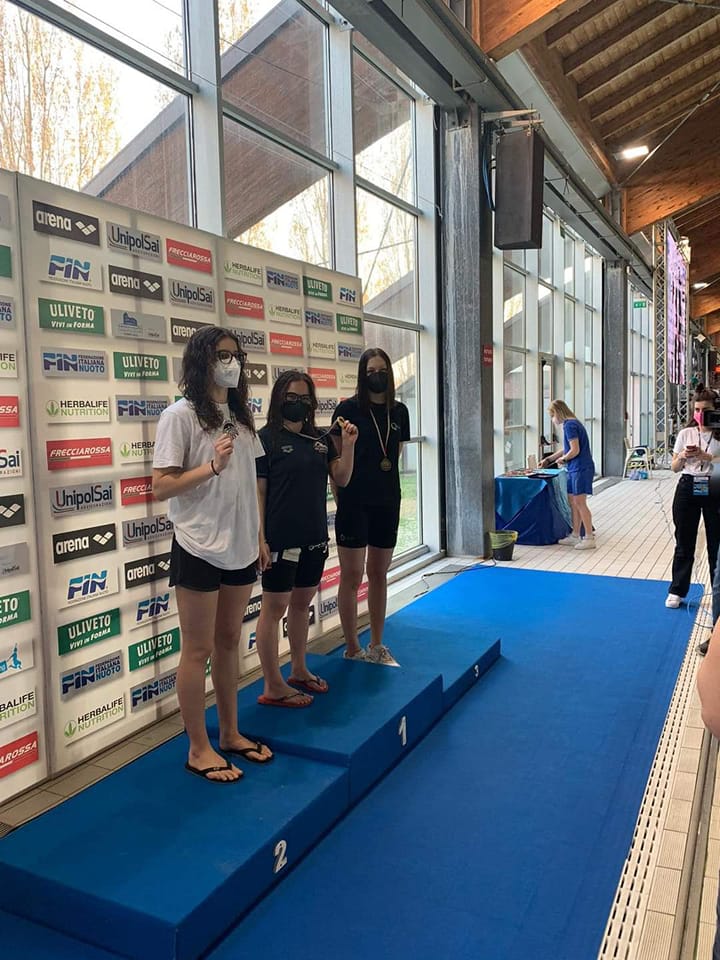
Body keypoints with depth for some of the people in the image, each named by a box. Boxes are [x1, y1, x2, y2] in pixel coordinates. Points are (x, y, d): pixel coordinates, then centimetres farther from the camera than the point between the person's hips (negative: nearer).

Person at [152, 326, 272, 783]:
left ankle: (231, 733, 31)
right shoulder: (181, 416, -10)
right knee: (198, 650, 4)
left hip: (240, 548, 7)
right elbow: (161, 487, -13)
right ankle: (199, 749, 19)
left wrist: (259, 537, 13)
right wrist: (212, 466, -24)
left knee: (229, 643, 17)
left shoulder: (241, 415, 10)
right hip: (199, 550, -6)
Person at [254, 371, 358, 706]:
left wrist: (348, 445, -6)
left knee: (302, 603, 18)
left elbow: (341, 478, 9)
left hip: (314, 538, 6)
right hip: (281, 539, -6)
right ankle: (273, 687, 12)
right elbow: (258, 492, -10)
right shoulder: (266, 438, -7)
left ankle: (299, 671, 33)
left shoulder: (320, 439, 9)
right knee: (274, 608, 3)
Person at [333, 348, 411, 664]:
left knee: (379, 575, 13)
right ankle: (352, 650, 16)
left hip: (387, 502, 5)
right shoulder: (347, 409, -7)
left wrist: (388, 487, 11)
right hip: (354, 502, -4)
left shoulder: (399, 411, 6)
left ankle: (376, 646, 26)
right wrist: (340, 498, -5)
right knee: (352, 576, 2)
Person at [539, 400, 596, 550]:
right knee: (573, 502, 12)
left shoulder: (569, 425, -15)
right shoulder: (571, 423, 16)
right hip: (575, 470, 10)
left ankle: (590, 538, -1)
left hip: (581, 469, -10)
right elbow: (567, 449, 25)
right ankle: (575, 536, 19)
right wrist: (548, 459, 29)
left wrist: (562, 459, -2)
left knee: (580, 502, -6)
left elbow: (575, 450, -19)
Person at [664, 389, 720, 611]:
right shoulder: (685, 433, 7)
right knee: (684, 543, 8)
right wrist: (683, 456, -12)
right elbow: (675, 468, 7)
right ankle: (677, 591, 17)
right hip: (687, 489, 2)